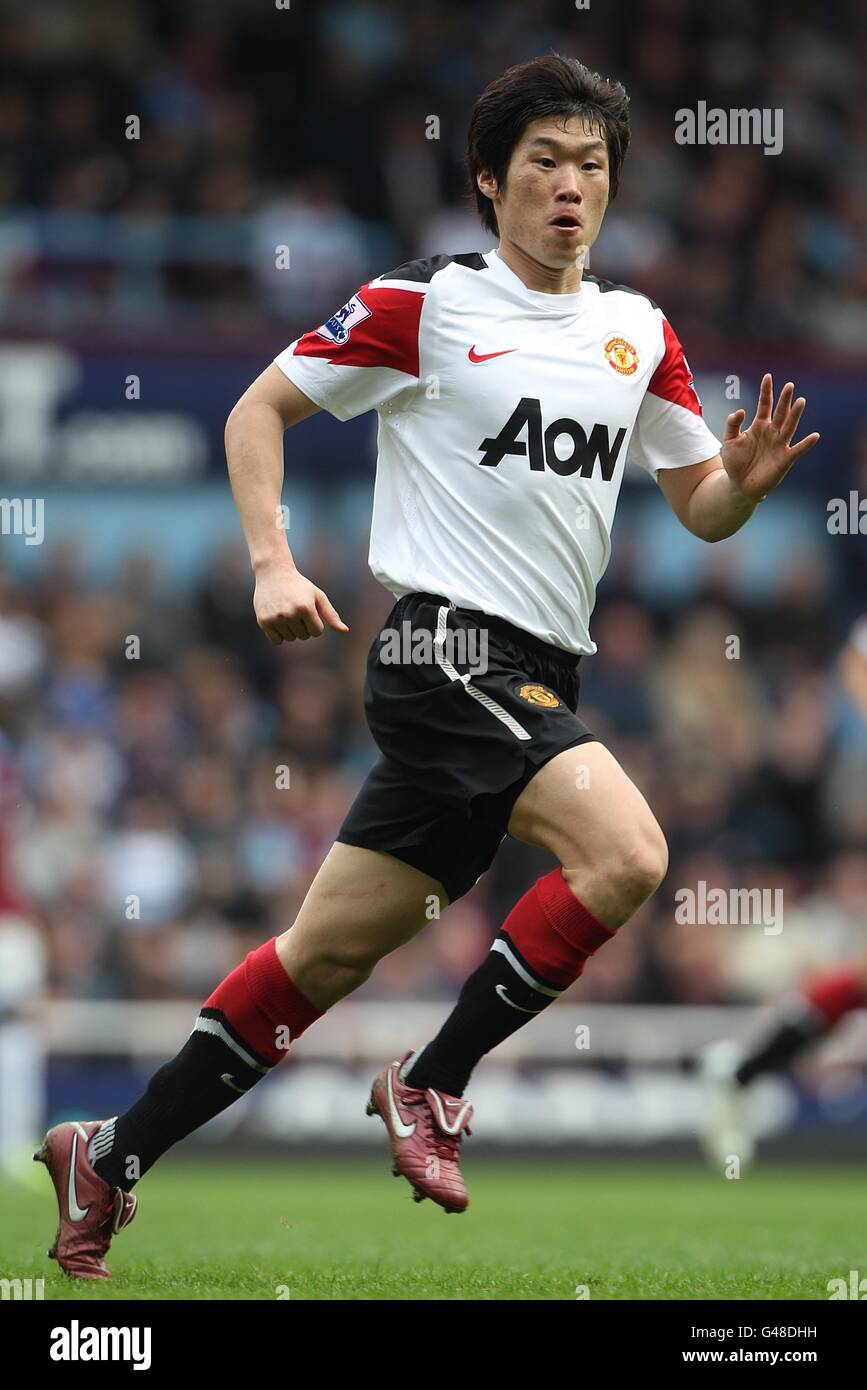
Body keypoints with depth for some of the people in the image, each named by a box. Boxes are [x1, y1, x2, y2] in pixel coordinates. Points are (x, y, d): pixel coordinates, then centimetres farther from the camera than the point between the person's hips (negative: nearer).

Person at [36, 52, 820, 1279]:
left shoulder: (641, 334, 13)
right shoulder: (423, 303, -3)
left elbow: (701, 509, 18)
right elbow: (260, 409, 4)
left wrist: (747, 478, -6)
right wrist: (272, 564, -9)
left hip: (537, 684, 6)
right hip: (446, 644, -6)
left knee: (331, 951, 8)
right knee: (626, 851, -25)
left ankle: (112, 1157, 17)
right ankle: (431, 1083, -10)